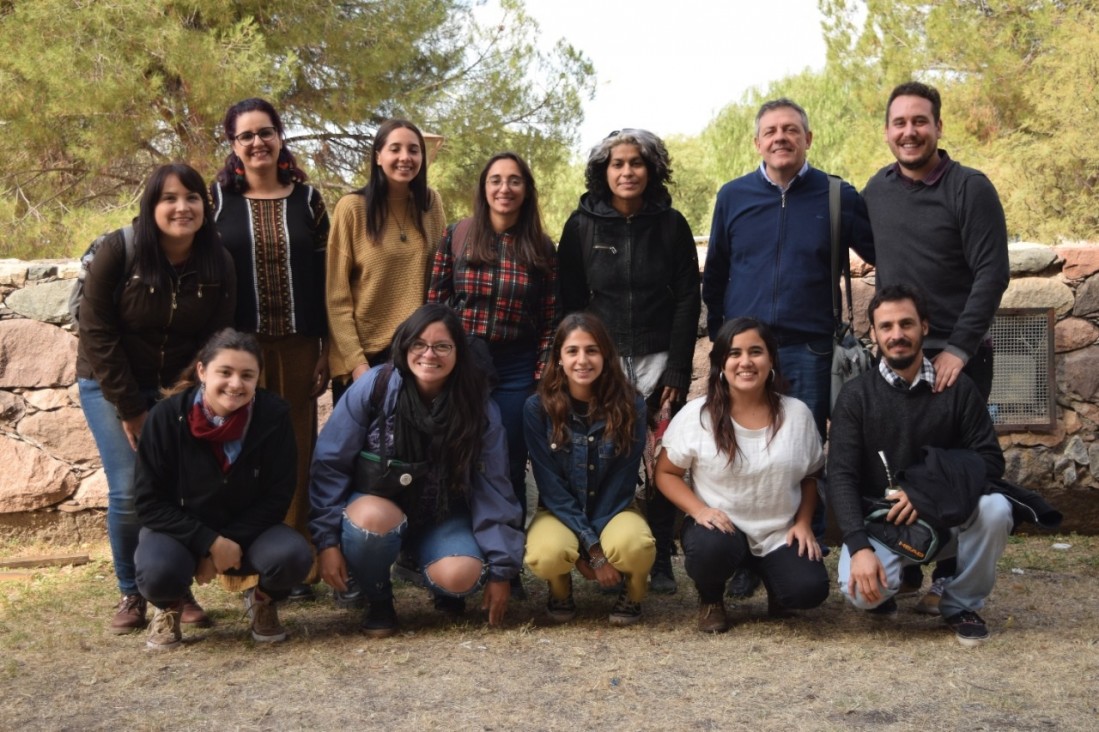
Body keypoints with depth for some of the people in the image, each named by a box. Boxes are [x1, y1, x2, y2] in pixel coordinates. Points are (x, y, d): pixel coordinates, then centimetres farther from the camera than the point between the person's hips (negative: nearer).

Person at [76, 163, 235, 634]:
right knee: (130, 493, -10)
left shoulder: (218, 265, -8)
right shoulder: (118, 251, -17)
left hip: (180, 389, 2)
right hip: (111, 387, -2)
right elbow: (96, 334, -15)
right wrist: (131, 411, -15)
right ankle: (131, 595, 9)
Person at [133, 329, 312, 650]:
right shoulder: (167, 416, -17)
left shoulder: (274, 415, -16)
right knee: (158, 573, -34)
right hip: (182, 530, -1)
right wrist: (210, 542, -23)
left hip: (247, 530, 1)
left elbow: (277, 496, -10)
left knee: (293, 556, -31)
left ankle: (263, 600, 8)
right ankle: (170, 606, 7)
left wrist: (231, 542, -20)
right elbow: (150, 502, -14)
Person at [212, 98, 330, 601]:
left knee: (297, 448, 3)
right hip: (239, 343, -1)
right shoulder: (217, 199, 4)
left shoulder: (307, 199, 7)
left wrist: (328, 348, 2)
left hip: (298, 343, 1)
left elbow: (325, 278, 7)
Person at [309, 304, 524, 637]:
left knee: (461, 577, -29)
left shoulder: (478, 407, -11)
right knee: (373, 519, -37)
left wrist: (500, 569, -8)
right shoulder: (374, 387, -16)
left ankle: (447, 594, 11)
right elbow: (330, 463, -11)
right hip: (378, 503, -1)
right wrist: (328, 540, -16)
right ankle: (378, 602, -5)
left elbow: (493, 488, -7)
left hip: (442, 517, 1)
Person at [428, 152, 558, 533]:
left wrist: (542, 380, -2)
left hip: (516, 372, 0)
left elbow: (550, 321, 3)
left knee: (510, 467, 7)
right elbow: (435, 304, 3)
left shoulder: (541, 248, 2)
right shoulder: (457, 236, 0)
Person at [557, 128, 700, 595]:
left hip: (658, 359, 0)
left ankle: (661, 559, 9)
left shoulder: (671, 224, 4)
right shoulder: (583, 224, 4)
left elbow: (687, 300, 2)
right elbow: (570, 301, 5)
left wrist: (677, 369, -5)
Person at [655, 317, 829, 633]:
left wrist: (804, 523, -5)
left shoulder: (797, 414, -2)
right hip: (720, 527, -1)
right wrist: (700, 510, -18)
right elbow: (665, 473, -1)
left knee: (809, 590, -24)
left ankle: (772, 577, 15)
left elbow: (810, 476, 11)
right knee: (711, 547, -37)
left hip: (780, 534, 2)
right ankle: (710, 600, 1)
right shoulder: (696, 415, -8)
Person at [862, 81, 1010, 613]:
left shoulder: (970, 188, -9)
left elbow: (992, 272, -14)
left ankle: (949, 579, 12)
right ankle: (899, 573, 21)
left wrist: (958, 348, -18)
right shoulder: (877, 189, 7)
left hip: (957, 356, -5)